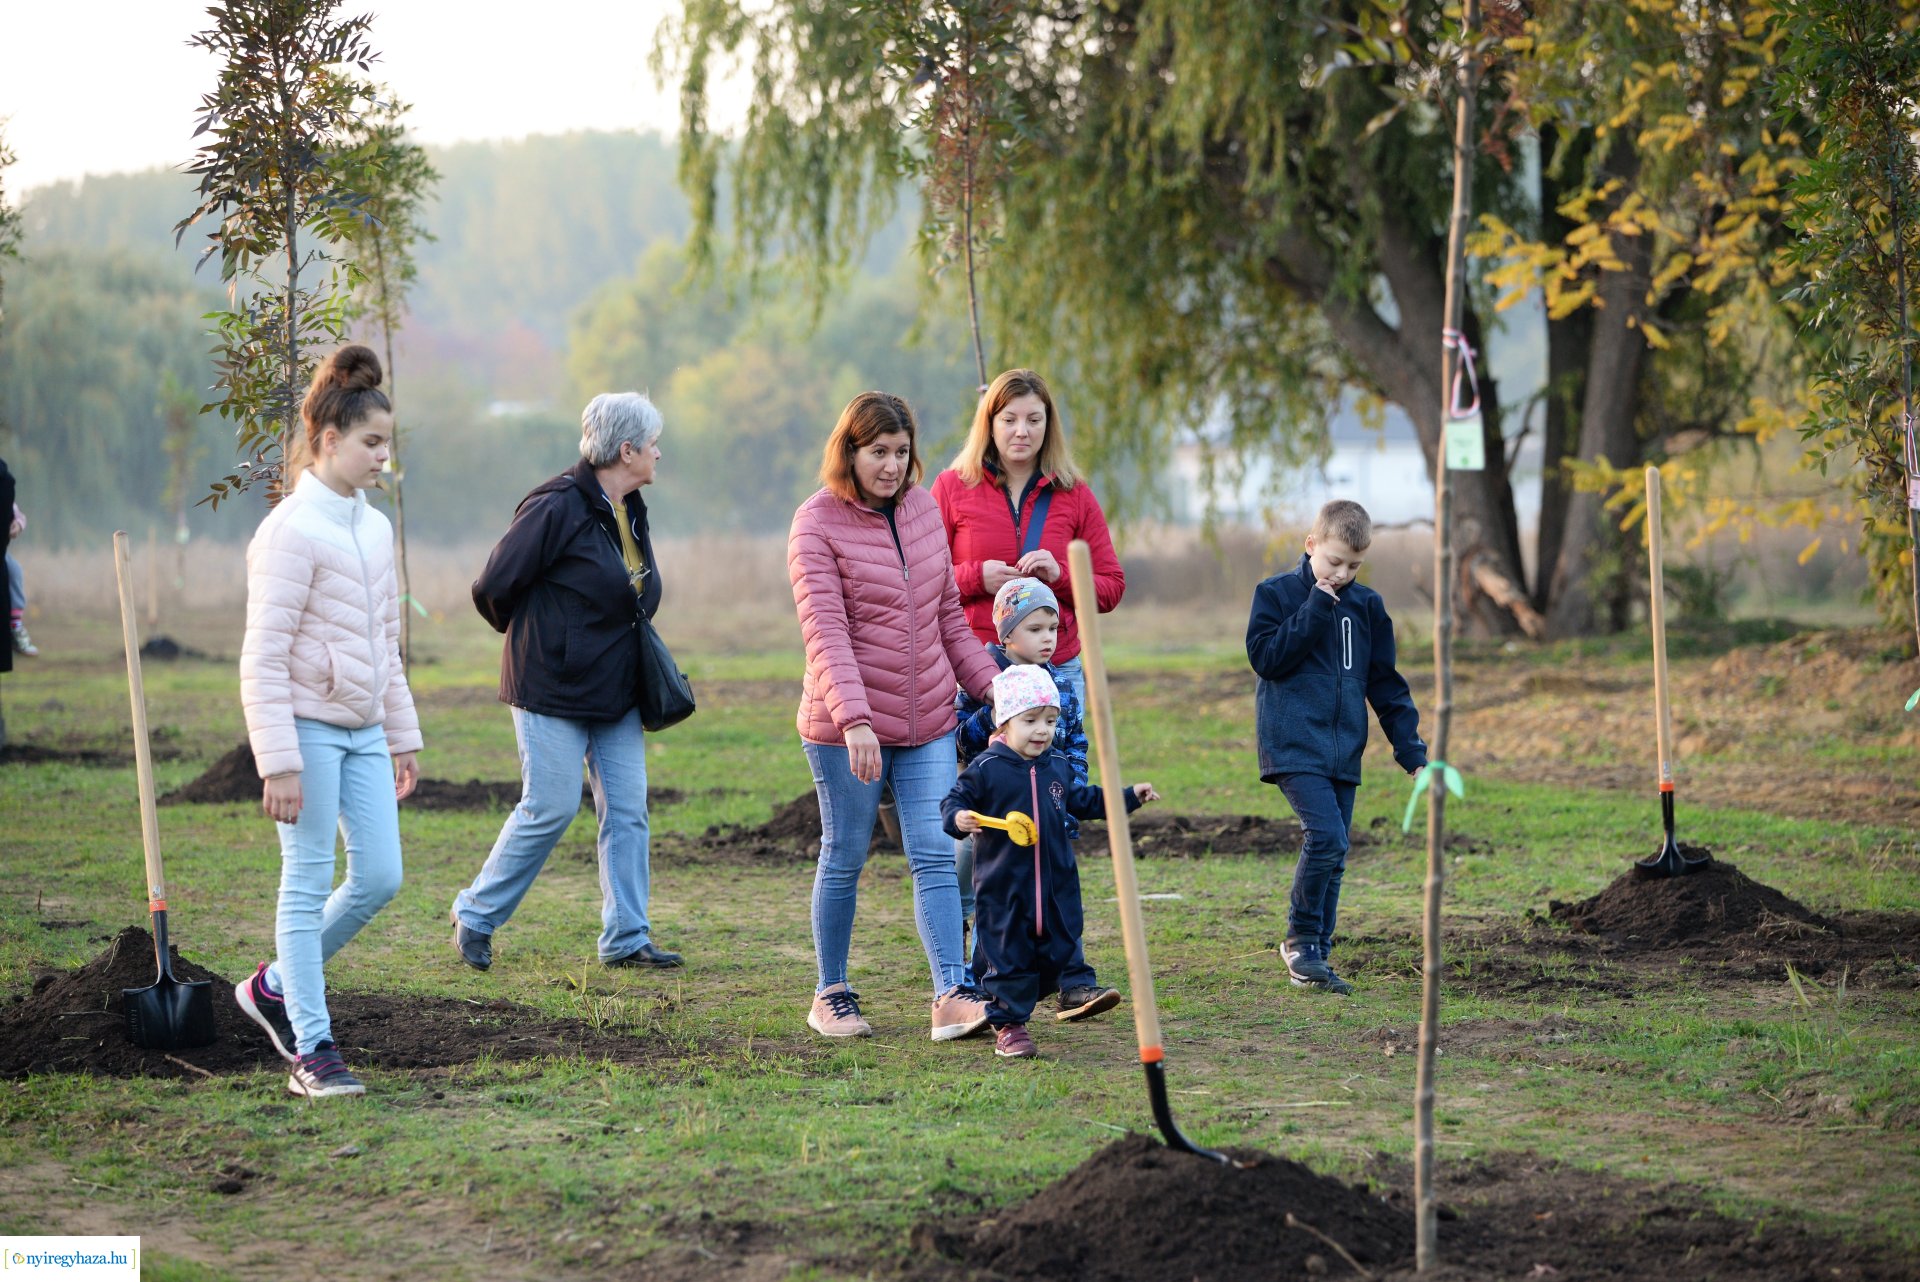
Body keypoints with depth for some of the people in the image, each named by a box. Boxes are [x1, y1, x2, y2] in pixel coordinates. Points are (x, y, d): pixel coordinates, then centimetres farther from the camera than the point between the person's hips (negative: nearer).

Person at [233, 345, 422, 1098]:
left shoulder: (374, 528, 12)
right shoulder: (293, 531, -14)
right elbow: (263, 659, -16)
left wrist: (402, 738, 20)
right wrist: (278, 763, -20)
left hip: (362, 730, 8)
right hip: (308, 726, -8)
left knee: (380, 876, 5)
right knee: (309, 885, -3)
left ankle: (275, 986, 24)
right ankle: (312, 1050, 3)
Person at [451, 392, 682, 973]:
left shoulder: (630, 512, 10)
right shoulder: (558, 507, -17)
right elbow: (494, 587, -14)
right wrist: (536, 637, 4)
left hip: (615, 691, 8)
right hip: (554, 689, -8)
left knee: (627, 810, 4)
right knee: (551, 808, -5)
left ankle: (627, 936, 9)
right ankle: (476, 914, 12)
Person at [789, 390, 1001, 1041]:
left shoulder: (923, 507, 9)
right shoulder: (818, 523, -10)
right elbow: (824, 631, -20)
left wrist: (991, 684, 10)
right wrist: (854, 720, -31)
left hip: (928, 722, 5)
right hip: (845, 726, -5)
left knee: (935, 857, -4)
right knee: (844, 859, 5)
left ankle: (953, 995, -9)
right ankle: (831, 995, 19)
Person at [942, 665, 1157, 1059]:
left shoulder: (1058, 768, 10)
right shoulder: (986, 769, -8)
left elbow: (1083, 801, 26)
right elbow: (954, 802, -5)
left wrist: (1130, 797, 24)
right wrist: (959, 819, -28)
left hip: (1056, 888, 6)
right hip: (1003, 889, -5)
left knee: (1056, 951, 10)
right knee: (1007, 954, -4)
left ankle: (1017, 1003, 30)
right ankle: (1008, 1024, 4)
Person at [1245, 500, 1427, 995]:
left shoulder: (1367, 606, 11)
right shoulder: (1276, 594, 0)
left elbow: (1386, 684, 14)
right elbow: (1265, 657, -12)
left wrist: (1411, 749, 9)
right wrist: (1315, 610, -14)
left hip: (1343, 750, 5)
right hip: (1294, 745, -5)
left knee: (1333, 856, 6)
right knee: (1326, 837, -21)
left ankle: (1315, 957, 14)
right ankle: (1302, 940, -6)